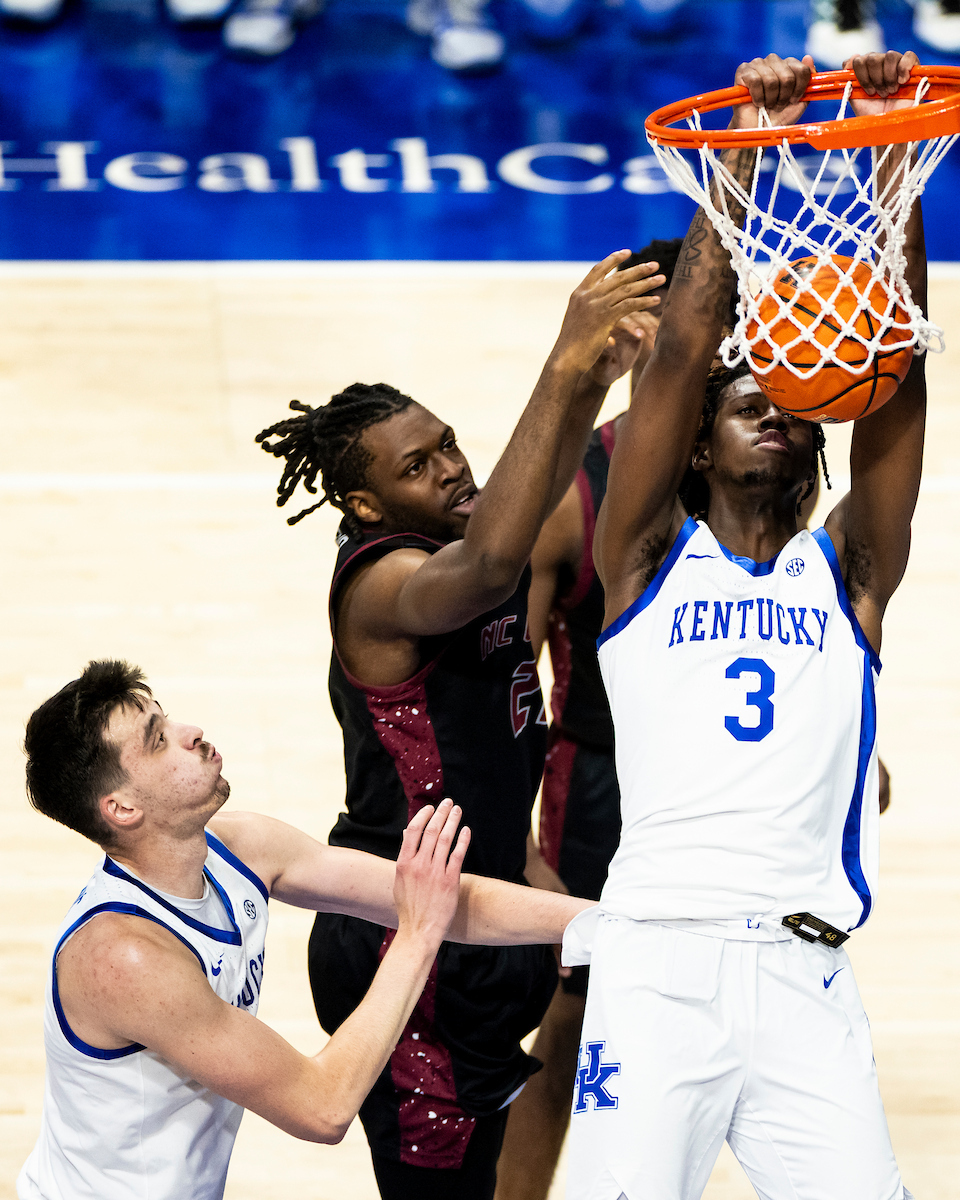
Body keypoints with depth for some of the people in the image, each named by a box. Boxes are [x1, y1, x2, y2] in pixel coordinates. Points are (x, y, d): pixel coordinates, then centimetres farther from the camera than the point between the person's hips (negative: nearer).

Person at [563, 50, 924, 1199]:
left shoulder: (847, 571, 17)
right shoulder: (650, 556, 12)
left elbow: (893, 370, 7)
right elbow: (681, 353, 3)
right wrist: (746, 150, -1)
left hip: (804, 973, 2)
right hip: (657, 960, -2)